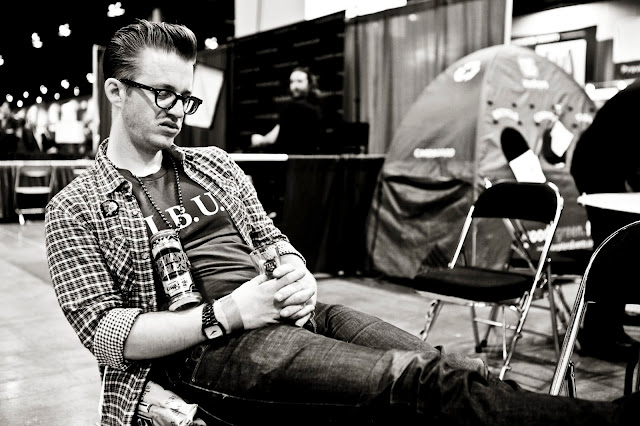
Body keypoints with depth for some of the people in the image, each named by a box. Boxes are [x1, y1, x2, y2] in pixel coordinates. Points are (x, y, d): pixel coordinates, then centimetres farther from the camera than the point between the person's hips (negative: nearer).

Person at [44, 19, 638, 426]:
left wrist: (297, 277, -4)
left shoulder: (213, 164, 19)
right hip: (203, 349, -5)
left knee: (453, 371, -20)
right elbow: (105, 333, -5)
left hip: (290, 314, 6)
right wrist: (228, 314, -18)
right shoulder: (76, 211, 4)